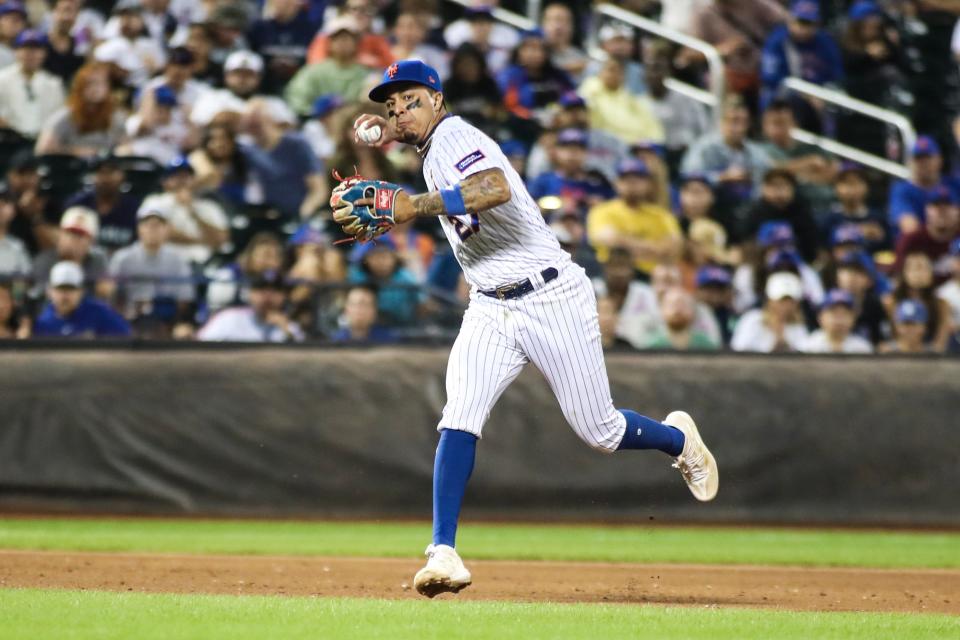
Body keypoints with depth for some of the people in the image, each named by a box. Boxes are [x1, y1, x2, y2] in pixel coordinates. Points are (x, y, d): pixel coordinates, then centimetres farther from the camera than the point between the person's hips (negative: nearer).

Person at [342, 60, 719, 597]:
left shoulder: (453, 136, -14)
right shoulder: (433, 147, 13)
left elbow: (497, 189, -36)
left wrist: (416, 207, -40)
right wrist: (392, 134, 24)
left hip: (552, 300, -7)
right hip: (490, 311, 7)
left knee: (599, 431, 1)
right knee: (459, 419, -16)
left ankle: (679, 438, 34)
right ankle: (444, 553, -23)